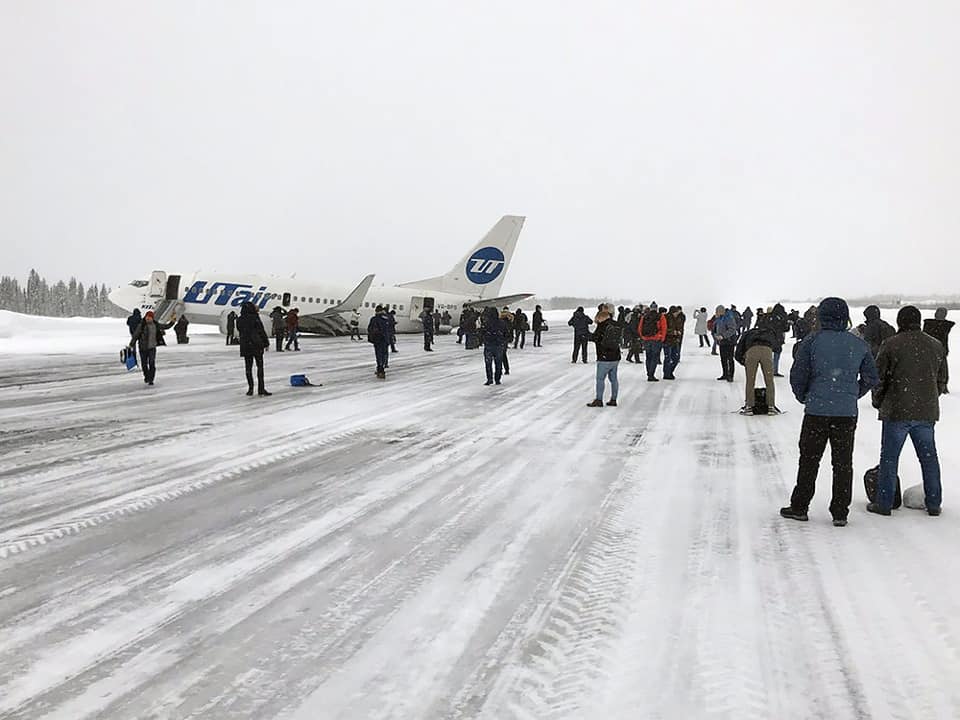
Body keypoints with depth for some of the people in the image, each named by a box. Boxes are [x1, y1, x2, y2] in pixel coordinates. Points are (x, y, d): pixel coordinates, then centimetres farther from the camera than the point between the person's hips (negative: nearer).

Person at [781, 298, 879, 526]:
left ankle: (799, 507, 15)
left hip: (816, 411, -2)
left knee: (809, 460, 9)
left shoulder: (812, 342, -7)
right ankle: (840, 513, 13)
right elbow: (871, 379, 8)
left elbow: (797, 376, -7)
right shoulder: (859, 345, 2)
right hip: (847, 413, 2)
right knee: (843, 463, 10)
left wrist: (804, 398, 11)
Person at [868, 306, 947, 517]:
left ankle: (884, 503, 6)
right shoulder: (936, 346, 7)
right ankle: (933, 504, 18)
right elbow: (942, 380, 14)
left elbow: (878, 377, -4)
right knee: (929, 457, 13)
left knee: (889, 457, 3)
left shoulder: (891, 345, -8)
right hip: (926, 412, 4)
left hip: (897, 412, -4)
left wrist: (878, 402, 11)